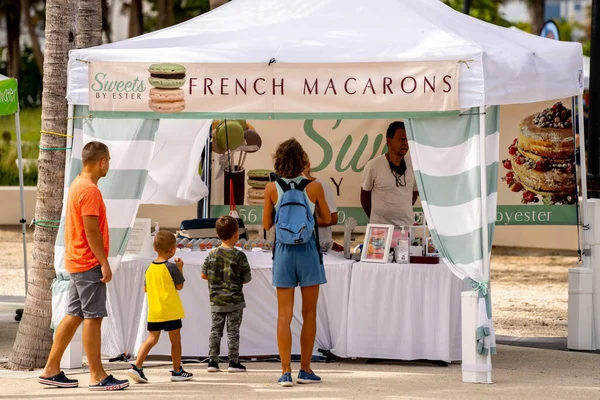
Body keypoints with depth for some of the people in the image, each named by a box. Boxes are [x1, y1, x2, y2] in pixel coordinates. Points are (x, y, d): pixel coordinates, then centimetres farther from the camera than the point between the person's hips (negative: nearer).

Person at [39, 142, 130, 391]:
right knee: (93, 317, -7)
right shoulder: (90, 190, -16)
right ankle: (97, 377, -5)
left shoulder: (77, 185, 15)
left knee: (74, 315, 12)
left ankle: (51, 370, 14)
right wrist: (104, 263, -17)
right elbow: (92, 232, -20)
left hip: (76, 263, 10)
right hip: (89, 264, -10)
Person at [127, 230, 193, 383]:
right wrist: (180, 269, 7)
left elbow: (146, 288, 14)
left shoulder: (150, 268, 6)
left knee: (152, 338, 7)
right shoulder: (171, 267, -12)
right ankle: (177, 371, 15)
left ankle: (137, 366, -8)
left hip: (154, 311, 5)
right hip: (171, 311, -5)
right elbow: (179, 286, -3)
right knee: (175, 339, 8)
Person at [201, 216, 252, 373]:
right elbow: (246, 279, -7)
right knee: (233, 331, 4)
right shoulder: (239, 256, -12)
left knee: (215, 331, 9)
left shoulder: (212, 254, -1)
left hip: (216, 301, 3)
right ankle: (234, 362, 5)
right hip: (234, 301, -3)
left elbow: (204, 274, 5)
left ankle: (212, 361, 7)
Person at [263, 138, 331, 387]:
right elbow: (327, 219, 8)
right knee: (309, 313, 10)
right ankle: (305, 370, 12)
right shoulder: (314, 187, -6)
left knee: (284, 315, 3)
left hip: (284, 252, 1)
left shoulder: (272, 188, -4)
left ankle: (286, 372, -4)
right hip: (308, 252, -1)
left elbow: (266, 224, 5)